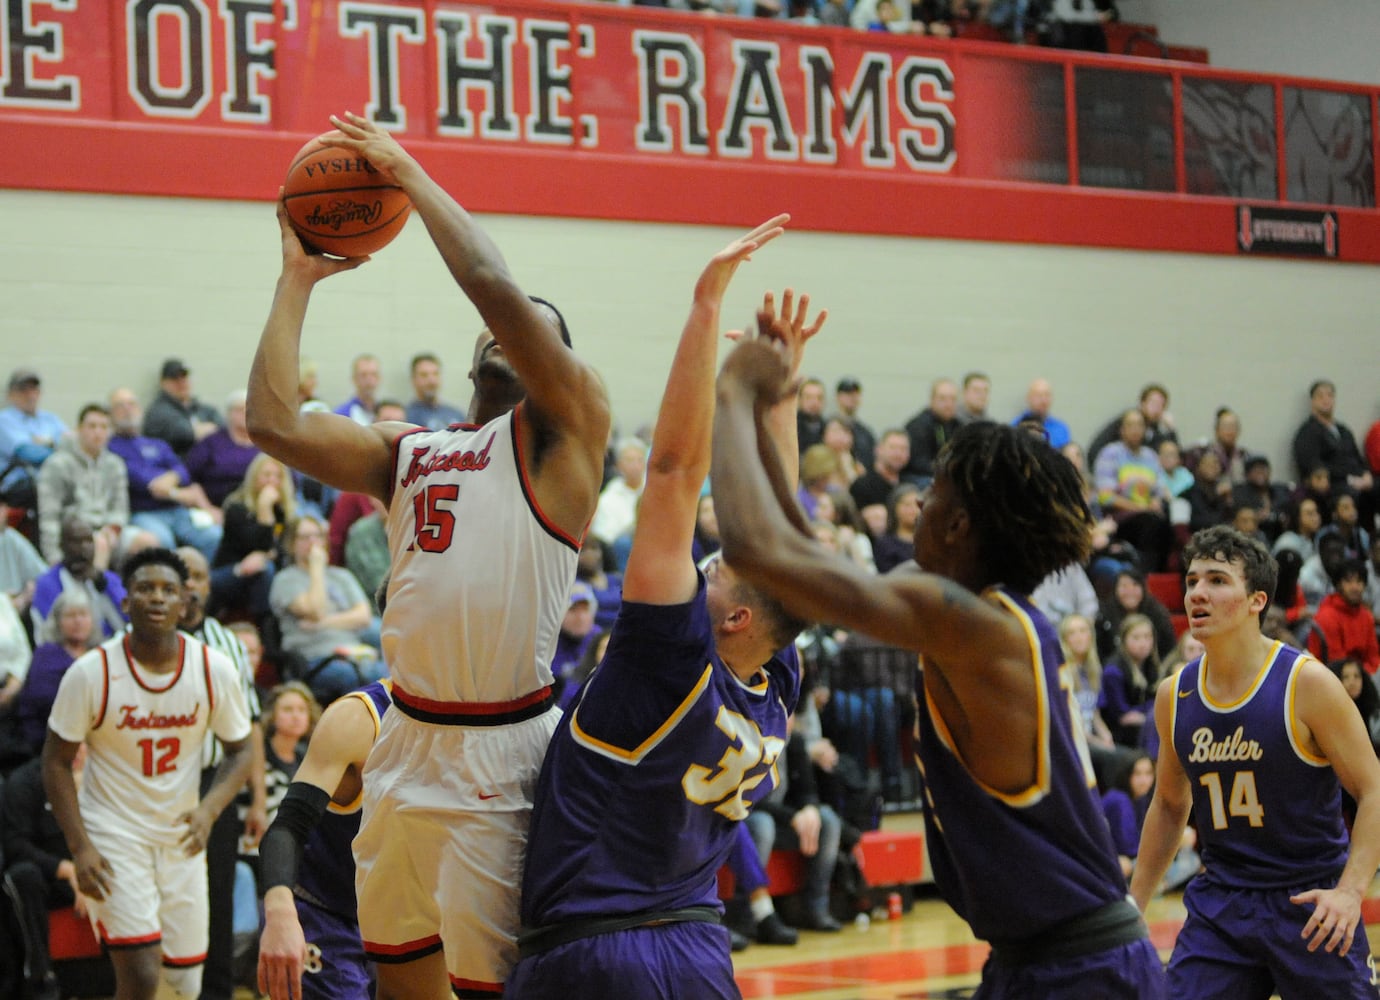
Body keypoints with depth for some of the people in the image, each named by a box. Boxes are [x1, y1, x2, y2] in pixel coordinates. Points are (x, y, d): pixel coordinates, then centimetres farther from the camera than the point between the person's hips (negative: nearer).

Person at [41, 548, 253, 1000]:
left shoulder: (214, 670, -7)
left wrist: (209, 809, -15)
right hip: (113, 834, -4)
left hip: (182, 837, 4)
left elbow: (239, 750, 4)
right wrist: (80, 847, -15)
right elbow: (56, 762, -5)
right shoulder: (91, 673, -14)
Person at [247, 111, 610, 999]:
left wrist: (408, 173, -4)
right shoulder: (407, 453, 17)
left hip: (500, 758, -6)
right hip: (407, 747, 6)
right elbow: (274, 424, 4)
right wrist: (299, 278, 10)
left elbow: (494, 285, -14)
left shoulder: (563, 427, 0)